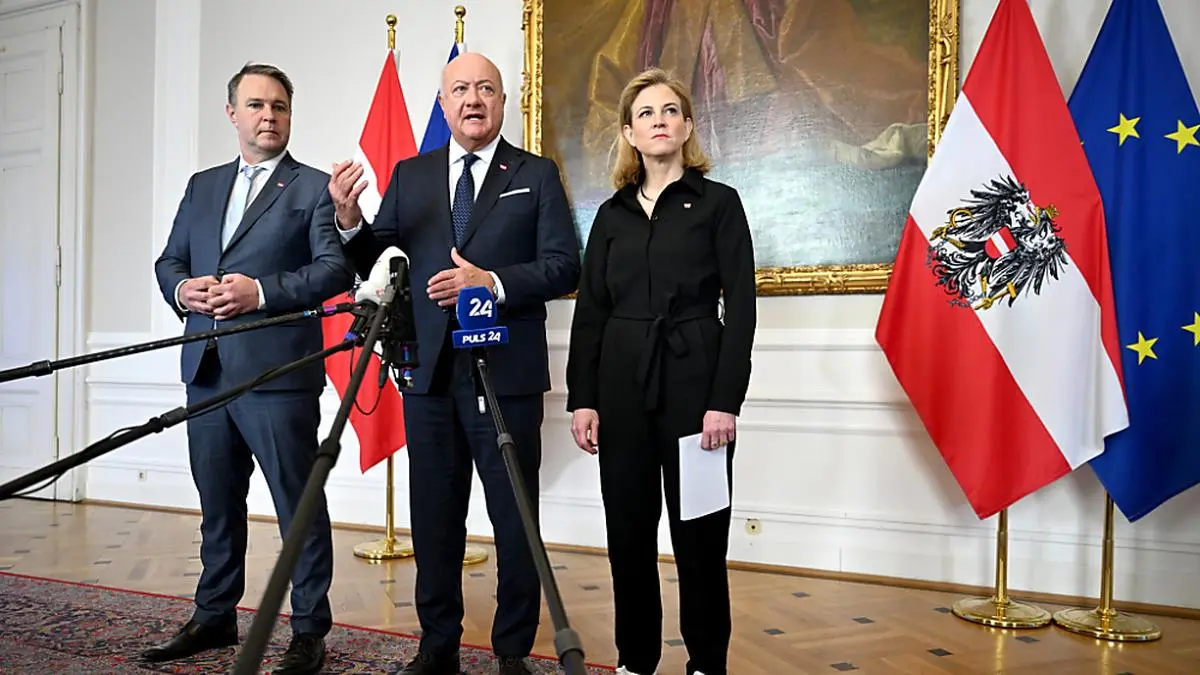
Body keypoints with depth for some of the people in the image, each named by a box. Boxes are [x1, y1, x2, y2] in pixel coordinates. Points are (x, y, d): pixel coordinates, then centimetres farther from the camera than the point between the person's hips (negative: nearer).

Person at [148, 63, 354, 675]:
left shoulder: (314, 187, 0)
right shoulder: (202, 186, 19)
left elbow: (337, 267, -11)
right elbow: (168, 259, 18)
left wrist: (260, 291, -19)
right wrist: (182, 289, -4)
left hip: (277, 371, -6)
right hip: (207, 370, 6)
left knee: (299, 504, 0)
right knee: (218, 502, 17)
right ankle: (215, 617, 32)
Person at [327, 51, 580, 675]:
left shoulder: (537, 174, 3)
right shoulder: (409, 175, 12)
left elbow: (563, 267, -5)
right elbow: (375, 263, 8)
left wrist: (493, 284, -19)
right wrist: (350, 221, -12)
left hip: (507, 373, -3)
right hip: (431, 373, 3)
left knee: (514, 519, 5)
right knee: (434, 517, 11)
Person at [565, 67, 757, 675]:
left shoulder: (718, 202, 3)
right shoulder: (612, 214, 12)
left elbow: (740, 308, -4)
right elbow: (589, 312, 9)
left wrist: (725, 401, -13)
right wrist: (581, 398, 1)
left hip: (694, 380, -3)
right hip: (622, 383, 3)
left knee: (698, 531, 3)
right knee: (628, 529, 8)